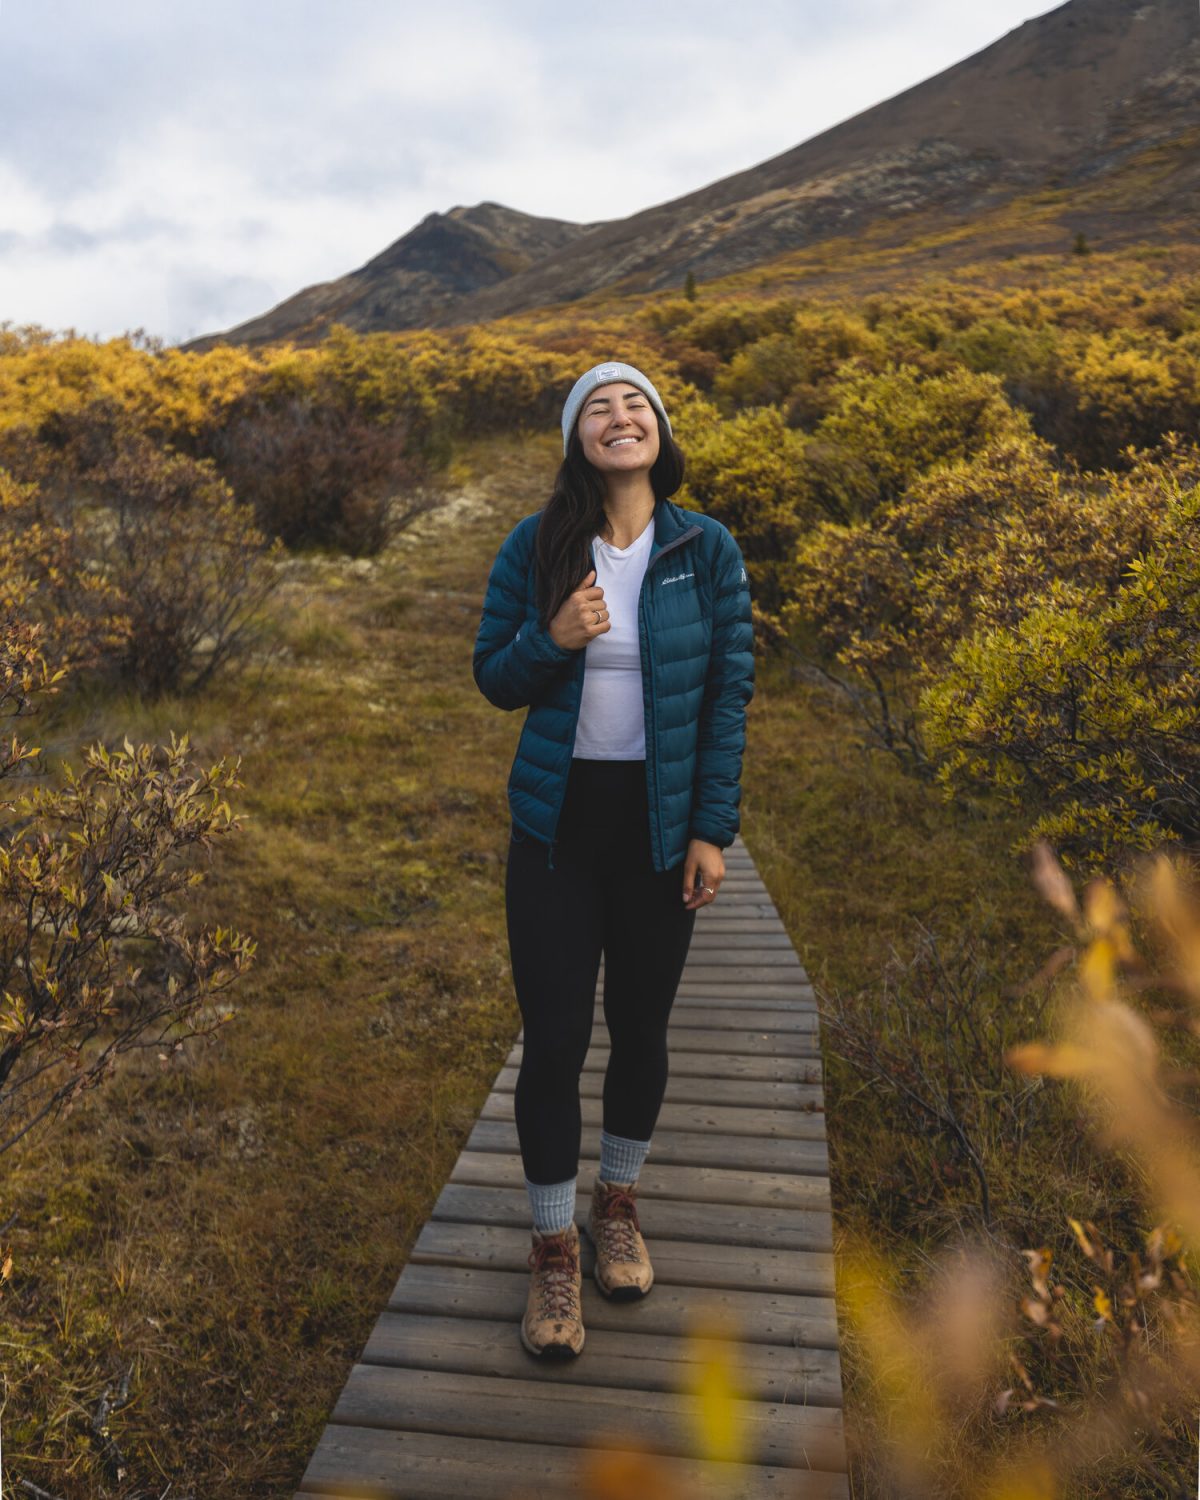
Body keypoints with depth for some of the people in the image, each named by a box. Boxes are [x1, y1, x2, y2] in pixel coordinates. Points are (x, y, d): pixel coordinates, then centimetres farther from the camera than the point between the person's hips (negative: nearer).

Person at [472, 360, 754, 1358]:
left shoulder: (708, 550, -3)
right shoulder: (535, 547, -3)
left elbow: (730, 695, -1)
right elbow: (494, 679, 3)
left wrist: (713, 831, -4)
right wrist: (553, 640, -18)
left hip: (663, 825, 1)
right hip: (559, 823, 0)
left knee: (641, 1026, 13)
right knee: (554, 1038, 3)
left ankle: (618, 1202, 40)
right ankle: (554, 1247, 24)